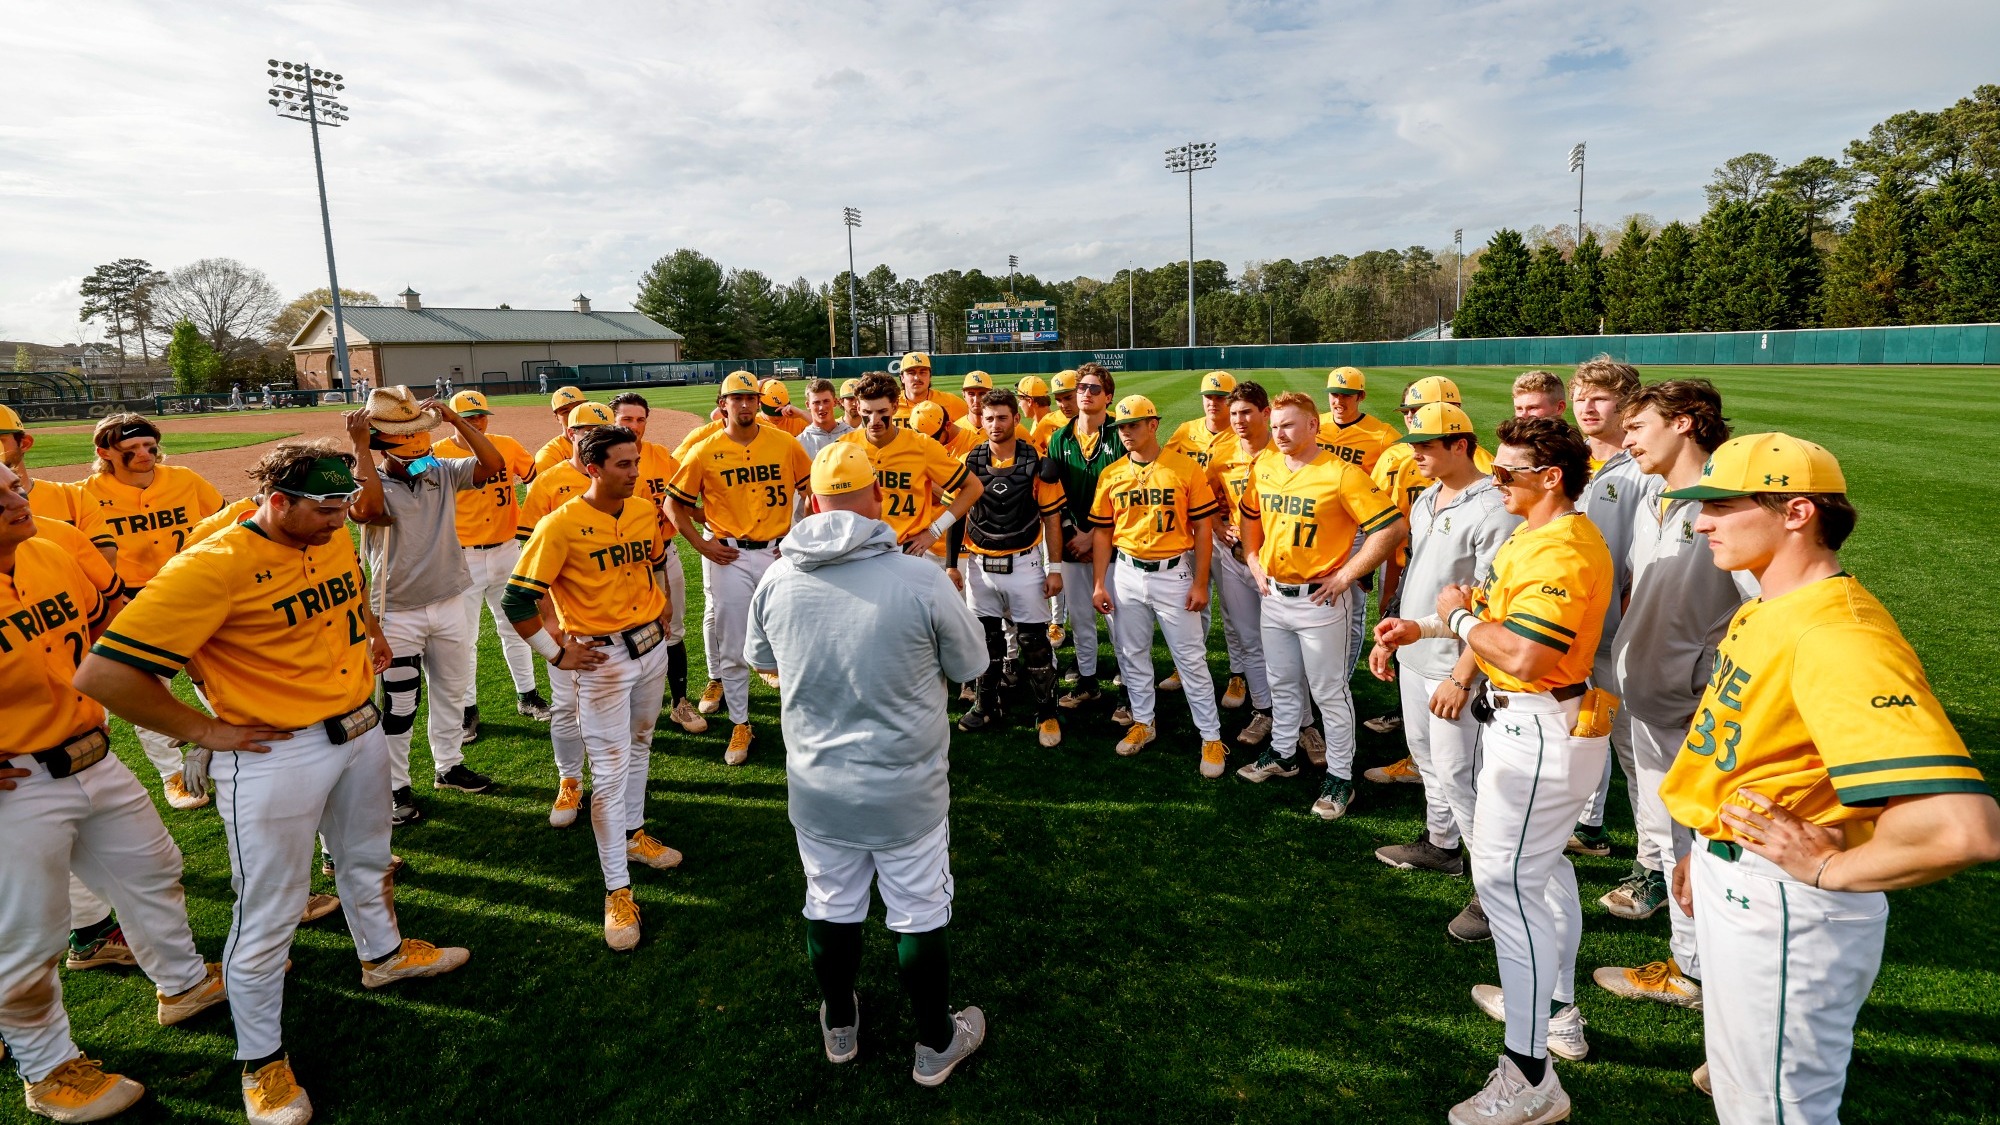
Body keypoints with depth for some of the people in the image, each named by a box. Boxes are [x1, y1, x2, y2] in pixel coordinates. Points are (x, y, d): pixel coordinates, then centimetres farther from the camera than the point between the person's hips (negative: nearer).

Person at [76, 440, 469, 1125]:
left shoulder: (334, 538, 0)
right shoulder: (213, 566, -24)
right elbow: (103, 675, -26)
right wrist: (206, 731, -18)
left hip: (360, 730, 8)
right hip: (274, 757, -7)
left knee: (367, 860, 28)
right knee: (268, 918, 4)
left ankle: (382, 955, 53)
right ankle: (262, 1062, 24)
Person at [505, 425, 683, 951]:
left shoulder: (645, 511, 1)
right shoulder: (561, 525, -18)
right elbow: (518, 600, -16)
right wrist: (557, 654, -13)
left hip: (651, 645, 7)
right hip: (602, 657, -6)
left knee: (639, 745, 22)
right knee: (610, 769, -4)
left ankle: (632, 833, 43)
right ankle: (617, 891, 5)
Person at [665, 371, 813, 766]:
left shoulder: (785, 444, 0)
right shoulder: (704, 452, -3)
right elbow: (674, 504, 4)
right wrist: (701, 544, -4)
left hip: (778, 552, 1)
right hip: (729, 556, -1)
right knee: (732, 648, 5)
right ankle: (740, 725, 19)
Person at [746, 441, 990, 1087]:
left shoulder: (777, 579, -10)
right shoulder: (919, 579, -21)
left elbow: (761, 660, 10)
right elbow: (972, 667, -6)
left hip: (816, 789, 3)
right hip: (907, 792, -3)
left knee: (831, 906, 22)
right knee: (920, 913, 16)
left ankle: (839, 1027, 45)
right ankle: (936, 1044, 35)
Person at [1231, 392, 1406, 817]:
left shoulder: (1341, 474, -17)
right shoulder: (1263, 466, 3)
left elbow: (1393, 528, -20)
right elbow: (1250, 515, 21)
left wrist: (1346, 575, -18)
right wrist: (1254, 562, 11)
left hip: (1320, 600, -6)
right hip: (1273, 595, 6)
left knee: (1329, 691, 5)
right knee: (1283, 684, 21)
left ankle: (1340, 777, 17)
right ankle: (1282, 754, 38)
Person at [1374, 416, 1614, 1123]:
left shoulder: (1558, 551, -24)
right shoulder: (1542, 535, 11)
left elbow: (1522, 657, -32)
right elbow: (1503, 615, 19)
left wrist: (1459, 617, -16)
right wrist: (1422, 630, 12)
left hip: (1539, 732, -12)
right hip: (1532, 723, 12)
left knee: (1506, 879, -9)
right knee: (1541, 863, 23)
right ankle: (1557, 1010, 42)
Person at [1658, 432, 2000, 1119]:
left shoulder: (1837, 636, -28)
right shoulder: (1766, 610, 4)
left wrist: (1829, 872, -23)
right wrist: (1705, 849, 19)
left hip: (1784, 907, -9)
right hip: (1735, 878, 9)